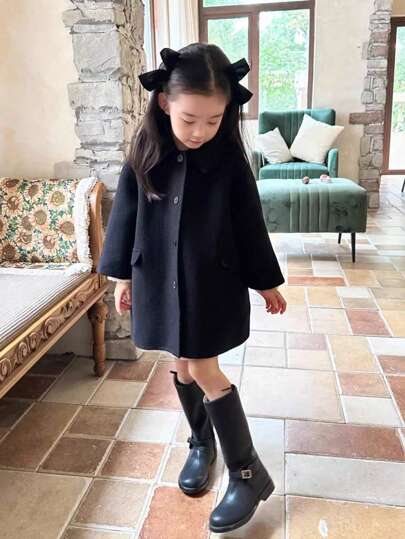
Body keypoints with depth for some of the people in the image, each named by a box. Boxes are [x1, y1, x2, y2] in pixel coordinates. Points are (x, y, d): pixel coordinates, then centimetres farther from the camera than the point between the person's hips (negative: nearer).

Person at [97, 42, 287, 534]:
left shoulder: (229, 157, -10)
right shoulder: (145, 154, -6)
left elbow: (248, 223, -3)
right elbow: (127, 216, 2)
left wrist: (267, 283, 3)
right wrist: (123, 276, 7)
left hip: (213, 285, -3)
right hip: (160, 281, 3)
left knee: (203, 370, -1)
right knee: (182, 367, 14)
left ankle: (248, 473, 17)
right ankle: (202, 444, 39)